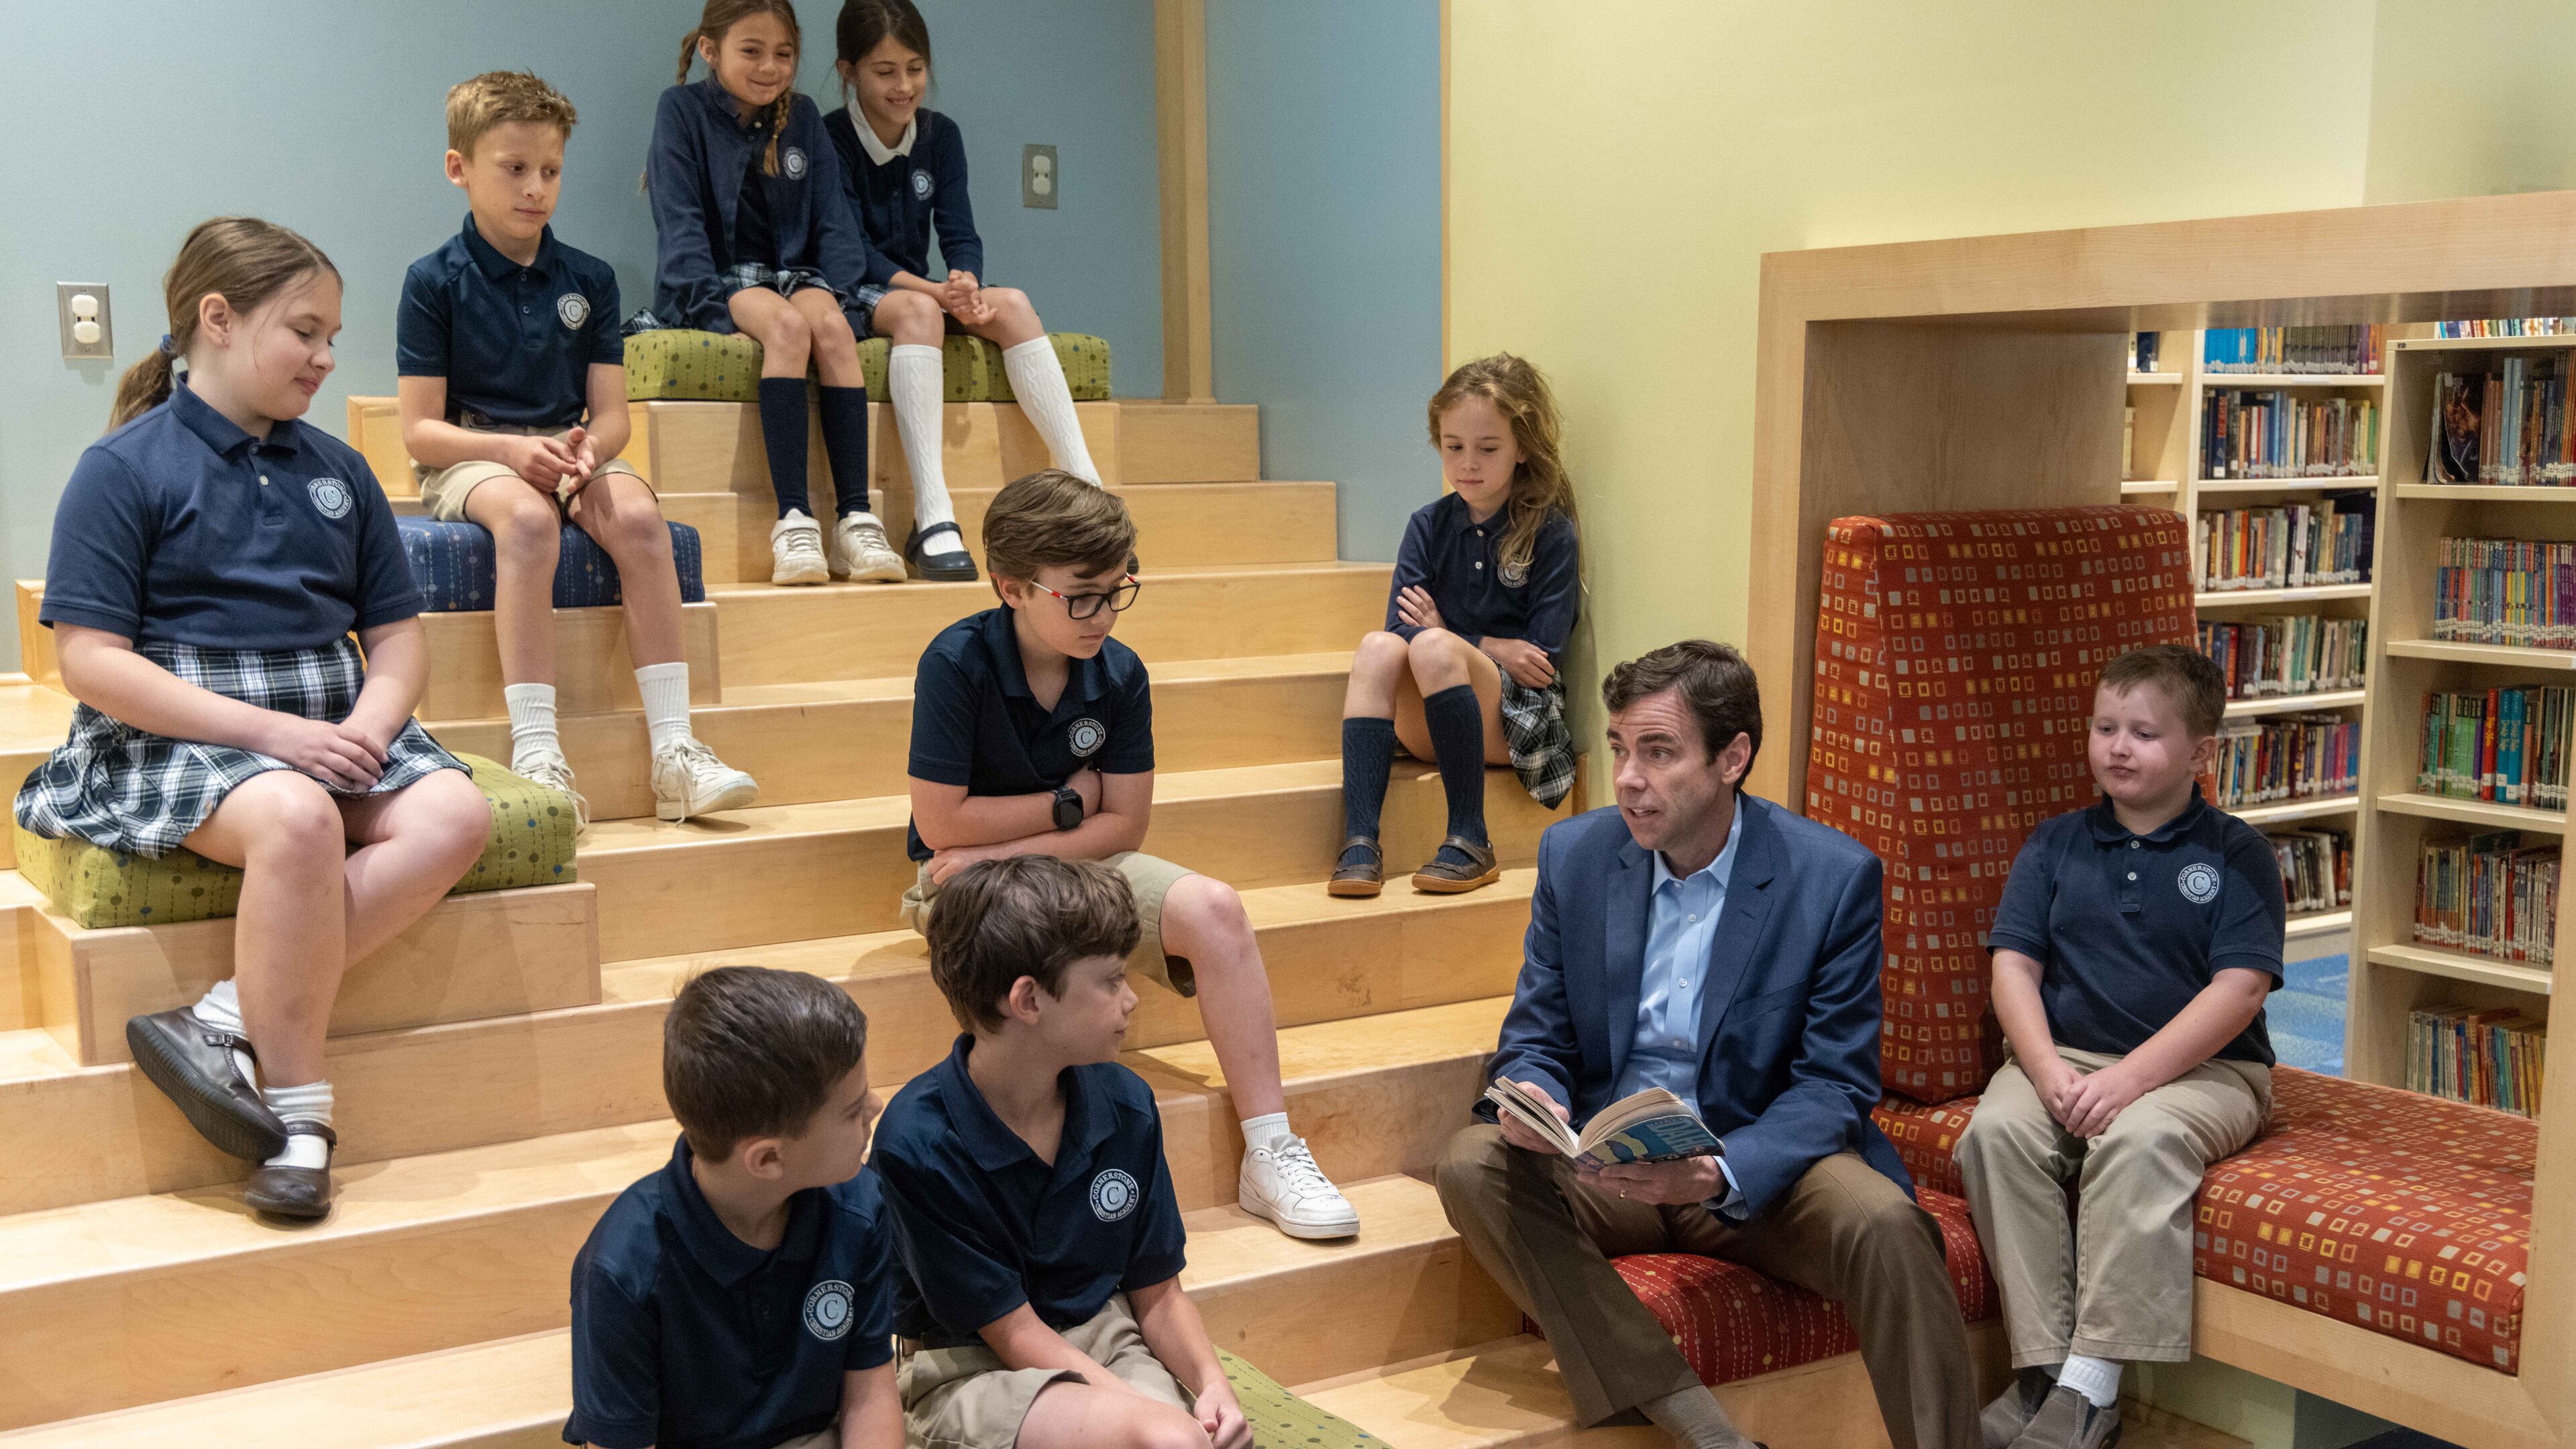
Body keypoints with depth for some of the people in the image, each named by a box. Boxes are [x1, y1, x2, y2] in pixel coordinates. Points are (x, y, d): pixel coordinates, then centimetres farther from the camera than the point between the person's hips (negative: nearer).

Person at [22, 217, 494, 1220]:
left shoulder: (337, 471, 15)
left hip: (326, 728, 6)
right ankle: (297, 1115, -24)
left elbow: (397, 632, 16)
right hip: (177, 734, -5)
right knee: (297, 817, -37)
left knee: (454, 814, -25)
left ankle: (227, 1018, -25)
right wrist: (269, 731, -18)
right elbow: (91, 661, -9)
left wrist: (367, 727, -7)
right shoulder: (125, 468, -2)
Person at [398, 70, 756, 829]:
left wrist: (587, 450, -18)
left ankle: (674, 752, -32)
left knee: (639, 515, -29)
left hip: (570, 453, 3)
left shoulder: (589, 279, 9)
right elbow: (421, 430, -5)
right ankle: (536, 751, -40)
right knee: (527, 519, -37)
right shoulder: (436, 281, -1)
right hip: (470, 458, -3)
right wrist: (513, 451, -22)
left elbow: (610, 413, 6)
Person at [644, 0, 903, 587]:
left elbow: (831, 217, 10)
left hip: (791, 271, 4)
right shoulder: (682, 110, -1)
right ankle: (793, 522, -42)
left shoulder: (801, 117, 11)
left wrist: (834, 290, -7)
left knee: (831, 325, -32)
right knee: (787, 325, -36)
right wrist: (711, 301, -21)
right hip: (713, 284, -4)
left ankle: (855, 520, -37)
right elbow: (679, 220, -8)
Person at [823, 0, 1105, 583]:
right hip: (851, 298, -5)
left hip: (921, 291, 5)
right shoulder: (829, 140, -10)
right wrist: (936, 290, -33)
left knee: (1012, 303, -22)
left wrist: (967, 284, -27)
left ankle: (1087, 491, -30)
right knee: (918, 309, -36)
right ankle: (932, 520, -50)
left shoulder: (941, 135, 5)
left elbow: (961, 236, -2)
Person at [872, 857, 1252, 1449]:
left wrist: (1211, 1384, -15)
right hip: (970, 1371, -5)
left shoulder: (1126, 1107, -3)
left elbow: (1158, 1294, 5)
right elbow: (1015, 1334, -15)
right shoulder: (919, 1144, -20)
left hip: (1103, 1343, 5)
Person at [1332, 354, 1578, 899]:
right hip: (1427, 725, 4)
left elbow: (1545, 656, -8)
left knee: (1432, 647, -32)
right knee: (1379, 645, -27)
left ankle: (1470, 841, -27)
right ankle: (1360, 842, -37)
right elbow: (1402, 624, -2)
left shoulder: (1551, 534, -3)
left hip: (1514, 721, -4)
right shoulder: (1429, 525, 8)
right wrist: (1492, 649, -12)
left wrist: (1450, 638, -10)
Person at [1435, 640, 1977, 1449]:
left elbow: (1835, 1084, -10)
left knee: (1881, 1221, -34)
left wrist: (1722, 1172, -29)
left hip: (1761, 1170, -3)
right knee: (1473, 1163, -26)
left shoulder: (1833, 878, -9)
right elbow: (1535, 1040, 6)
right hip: (1606, 1171, 4)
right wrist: (1534, 1098, -20)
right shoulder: (1573, 855, 0)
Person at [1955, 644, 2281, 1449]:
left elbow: (2238, 989, -8)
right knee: (1997, 1127, -29)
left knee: (2138, 1141, -36)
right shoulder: (2054, 845, 13)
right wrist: (2047, 1070, -14)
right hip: (2064, 1053, 3)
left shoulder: (2236, 854, 3)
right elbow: (2015, 964, 5)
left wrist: (2130, 1078, -19)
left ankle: (2090, 1384, -31)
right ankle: (2042, 1364, -25)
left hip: (2199, 1067, -3)